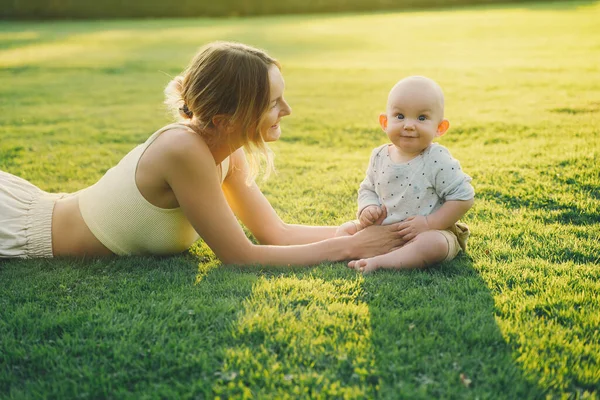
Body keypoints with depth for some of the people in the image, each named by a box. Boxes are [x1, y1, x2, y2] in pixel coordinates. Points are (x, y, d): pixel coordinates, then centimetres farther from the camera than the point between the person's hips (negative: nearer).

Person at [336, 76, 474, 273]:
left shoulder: (438, 160, -17)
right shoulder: (379, 157, -1)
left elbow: (463, 198, -16)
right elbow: (367, 189, 13)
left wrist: (428, 223, -21)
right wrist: (368, 208, -11)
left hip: (432, 232, -5)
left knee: (434, 243, -37)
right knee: (345, 229, 0)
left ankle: (378, 262, -34)